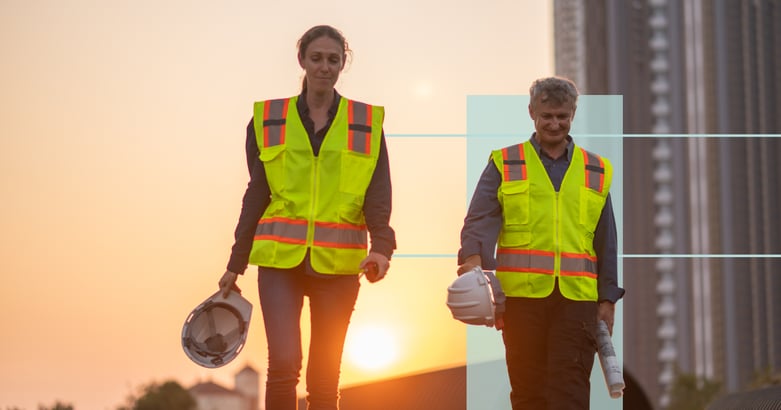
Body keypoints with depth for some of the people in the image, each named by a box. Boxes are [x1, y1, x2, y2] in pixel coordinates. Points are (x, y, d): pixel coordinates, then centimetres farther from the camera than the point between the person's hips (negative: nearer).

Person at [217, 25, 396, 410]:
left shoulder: (368, 122, 5)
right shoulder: (268, 119, 6)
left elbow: (378, 195, -1)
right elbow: (256, 195, 10)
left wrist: (381, 246, -19)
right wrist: (235, 264, 10)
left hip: (337, 263, 0)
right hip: (280, 259, 0)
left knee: (324, 377, 5)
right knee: (283, 363, -15)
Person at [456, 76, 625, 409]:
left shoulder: (597, 171, 15)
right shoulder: (504, 164, 9)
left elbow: (606, 241, 16)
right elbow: (480, 217, -4)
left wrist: (607, 298, 9)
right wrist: (473, 257, -24)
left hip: (577, 297, 1)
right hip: (521, 294, -1)